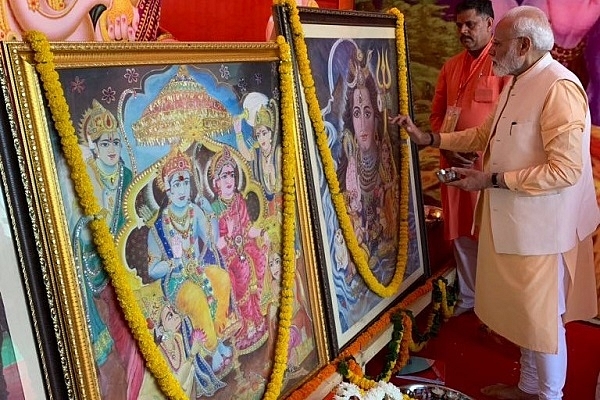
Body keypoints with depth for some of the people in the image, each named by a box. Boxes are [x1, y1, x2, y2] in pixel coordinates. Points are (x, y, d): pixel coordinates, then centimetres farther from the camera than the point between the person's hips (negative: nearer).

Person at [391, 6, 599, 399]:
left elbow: (566, 169, -26)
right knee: (524, 310, 21)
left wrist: (491, 180, -22)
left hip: (540, 225, -9)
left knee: (543, 316, 8)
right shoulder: (518, 82, 10)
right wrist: (426, 137, 13)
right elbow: (485, 135, 20)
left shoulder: (559, 88, -21)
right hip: (510, 219, 9)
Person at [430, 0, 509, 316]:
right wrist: (446, 146, -3)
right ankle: (468, 295, 32)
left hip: (489, 164, -6)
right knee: (461, 233, 15)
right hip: (453, 162, 6)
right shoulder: (450, 67, 12)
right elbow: (436, 114, 14)